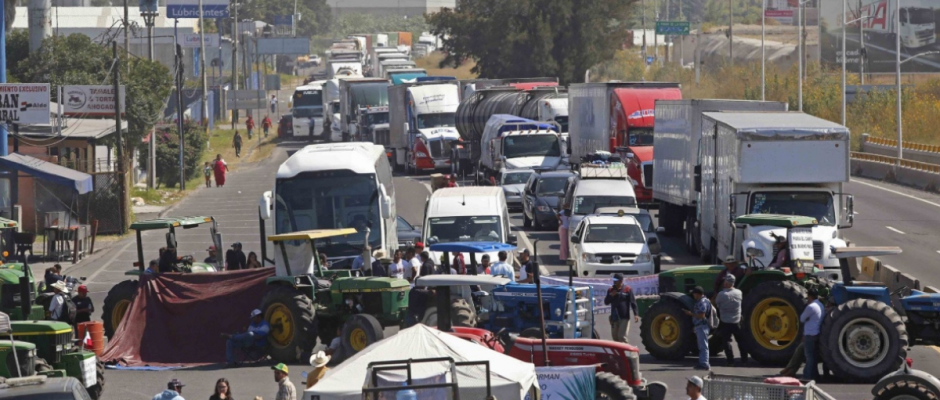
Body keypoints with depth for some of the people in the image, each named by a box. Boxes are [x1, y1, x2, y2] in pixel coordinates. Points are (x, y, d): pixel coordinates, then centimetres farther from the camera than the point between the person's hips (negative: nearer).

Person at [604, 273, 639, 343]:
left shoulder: (628, 289, -4)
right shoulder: (611, 290, 10)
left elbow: (633, 302, -7)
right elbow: (606, 302, 11)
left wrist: (636, 314, -17)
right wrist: (611, 295, -8)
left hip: (624, 318, -5)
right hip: (614, 318, 5)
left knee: (622, 336, -14)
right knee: (615, 337, 10)